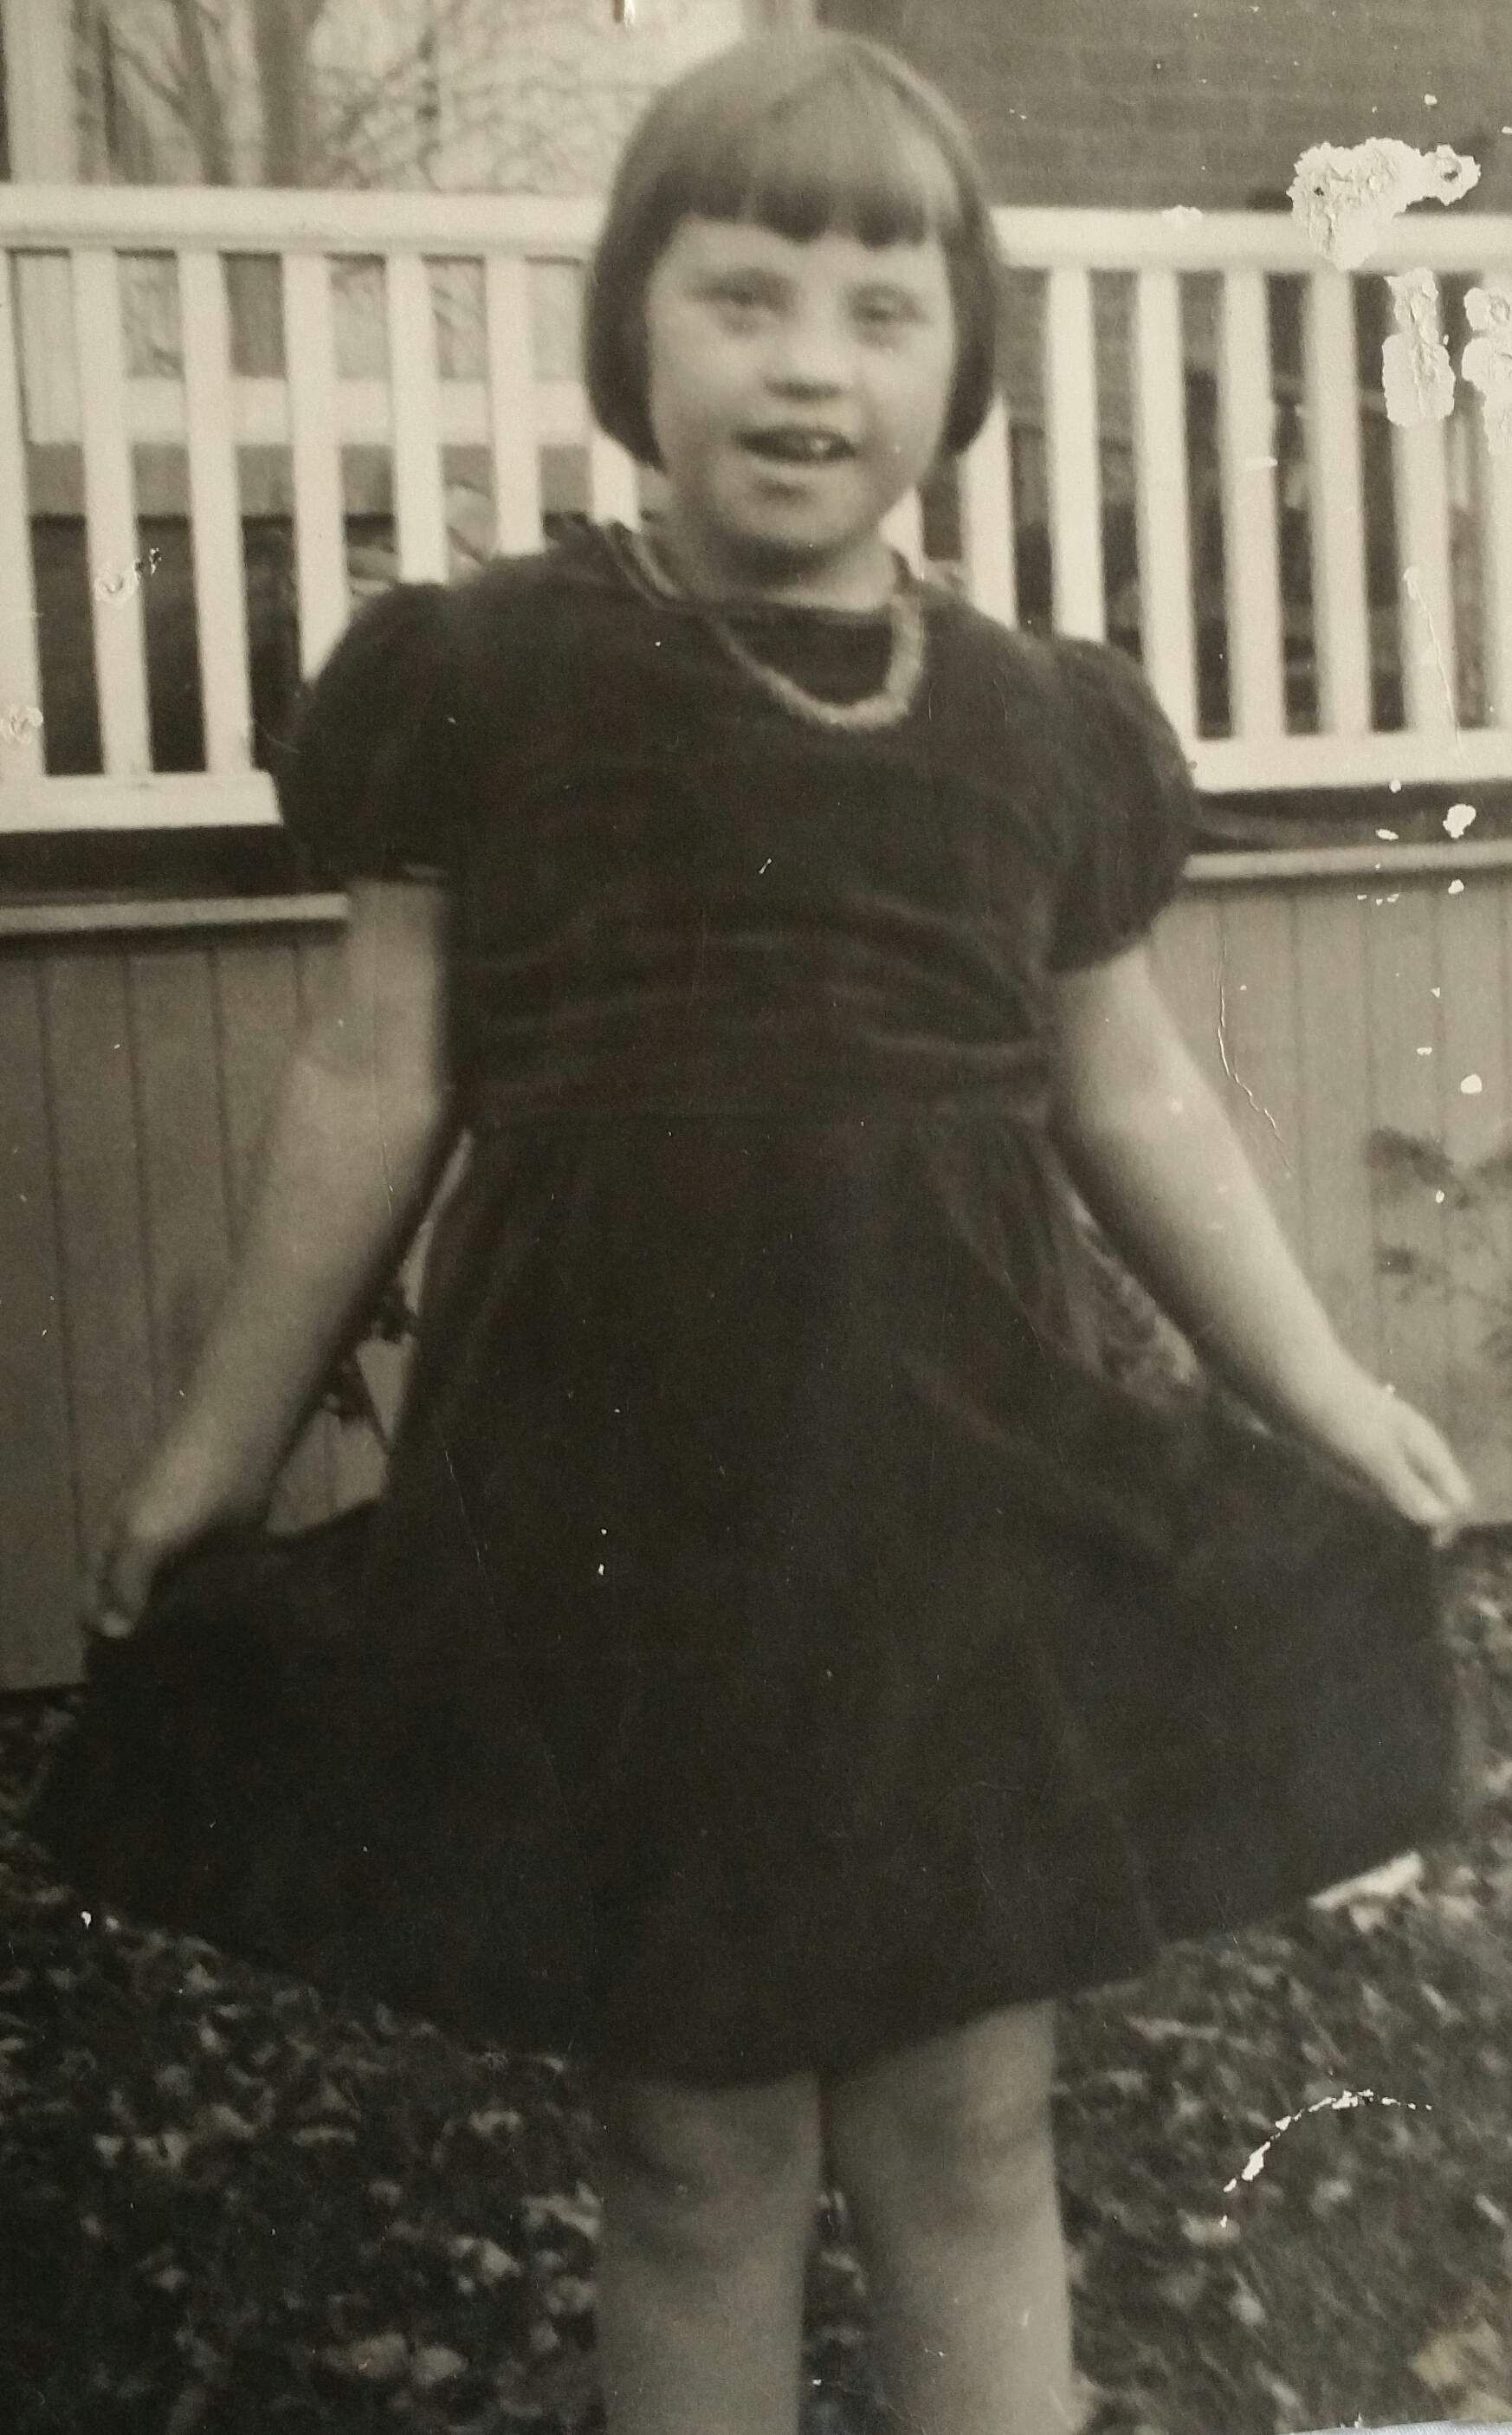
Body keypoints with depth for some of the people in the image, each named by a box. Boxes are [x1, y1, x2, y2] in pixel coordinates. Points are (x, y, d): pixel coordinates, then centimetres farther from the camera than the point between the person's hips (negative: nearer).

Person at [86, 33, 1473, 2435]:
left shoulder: (1047, 725, 5)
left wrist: (1319, 1387, 18)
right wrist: (229, 1439, 10)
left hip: (955, 1515, 3)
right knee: (695, 2154, 10)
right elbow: (380, 1078, 4)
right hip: (618, 1524, -2)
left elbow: (1131, 1099, 16)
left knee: (970, 2137, 13)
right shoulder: (490, 677, -3)